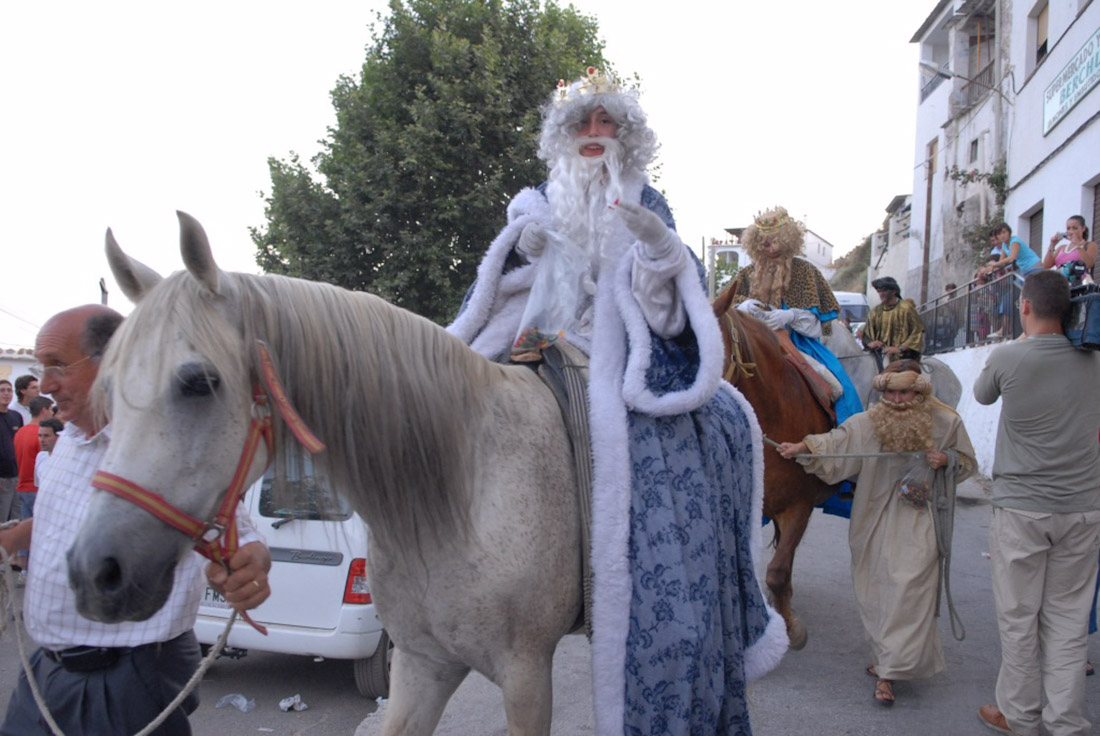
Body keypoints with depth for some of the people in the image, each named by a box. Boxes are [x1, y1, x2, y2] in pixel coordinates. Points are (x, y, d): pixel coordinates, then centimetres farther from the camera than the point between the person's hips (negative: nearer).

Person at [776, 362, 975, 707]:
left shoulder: (945, 422, -2)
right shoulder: (868, 423, -3)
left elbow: (967, 461, 10)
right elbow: (835, 442, -14)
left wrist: (946, 459, -11)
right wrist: (804, 447, -32)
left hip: (917, 519, -1)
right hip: (874, 520, 2)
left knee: (907, 590, -8)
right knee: (876, 588, 9)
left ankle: (888, 671, -1)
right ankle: (886, 658, 29)